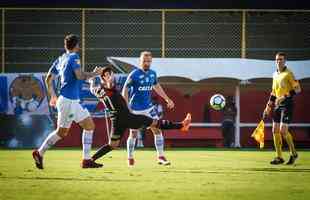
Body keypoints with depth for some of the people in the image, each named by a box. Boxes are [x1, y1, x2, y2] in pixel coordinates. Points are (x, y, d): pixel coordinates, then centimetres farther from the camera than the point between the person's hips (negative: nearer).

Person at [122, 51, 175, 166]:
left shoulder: (152, 74, 3)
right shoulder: (134, 74, -15)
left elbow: (156, 87, 21)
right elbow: (125, 89, -12)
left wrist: (167, 99, 20)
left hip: (148, 107, 5)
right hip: (135, 109, -5)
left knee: (157, 130, -4)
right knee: (133, 134, 3)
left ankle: (161, 156, 3)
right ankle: (130, 158, 19)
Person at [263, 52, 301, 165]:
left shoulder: (288, 73, -7)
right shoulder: (275, 74, 15)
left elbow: (297, 89, -12)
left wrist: (284, 97, -20)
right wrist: (268, 107, 19)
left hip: (287, 104, -7)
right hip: (277, 105, 7)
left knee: (283, 130, -14)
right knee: (275, 131, 2)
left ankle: (293, 153, 4)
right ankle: (279, 157, 8)